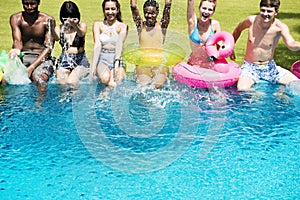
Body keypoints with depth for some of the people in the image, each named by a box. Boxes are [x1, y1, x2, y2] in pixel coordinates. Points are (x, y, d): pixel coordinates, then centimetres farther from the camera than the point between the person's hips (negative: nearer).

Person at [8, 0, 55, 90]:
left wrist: (31, 67, -21)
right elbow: (17, 40, -9)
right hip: (23, 56, 2)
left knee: (40, 80, -35)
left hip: (42, 57, -2)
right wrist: (17, 49, -37)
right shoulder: (16, 18, 3)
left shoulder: (48, 20, -4)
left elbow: (48, 47, -9)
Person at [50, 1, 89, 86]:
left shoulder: (82, 25, 6)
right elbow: (57, 38, -14)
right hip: (64, 60, 2)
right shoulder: (59, 28, 9)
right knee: (62, 84, -21)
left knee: (71, 82, -26)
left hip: (80, 61, -2)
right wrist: (51, 29, -37)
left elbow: (81, 34, -18)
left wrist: (74, 25, -42)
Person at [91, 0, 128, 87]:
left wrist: (116, 61, -27)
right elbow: (97, 45, -4)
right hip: (102, 60, 0)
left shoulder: (122, 26, 7)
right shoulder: (98, 25, 9)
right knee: (105, 78, -32)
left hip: (116, 59, 0)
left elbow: (120, 44, -10)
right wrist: (94, 66, -17)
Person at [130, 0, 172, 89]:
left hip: (160, 64, 0)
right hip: (143, 64, 0)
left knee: (158, 86, -25)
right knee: (143, 85, -25)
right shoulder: (141, 25, 10)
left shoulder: (162, 26, 8)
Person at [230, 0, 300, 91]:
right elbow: (238, 29, 10)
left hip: (270, 67, 1)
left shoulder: (280, 27, -16)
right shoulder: (251, 20, -13)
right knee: (242, 89, -31)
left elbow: (291, 45, -33)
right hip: (250, 67, -1)